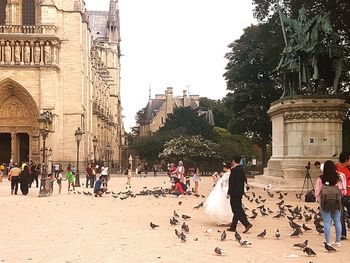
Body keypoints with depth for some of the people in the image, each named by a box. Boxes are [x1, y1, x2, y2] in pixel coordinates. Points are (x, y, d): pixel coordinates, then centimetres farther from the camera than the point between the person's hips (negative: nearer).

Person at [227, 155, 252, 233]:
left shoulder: (234, 170, -17)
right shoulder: (241, 170, 9)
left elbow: (232, 183, -19)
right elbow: (245, 180, 14)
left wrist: (229, 193, -14)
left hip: (234, 193, -9)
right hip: (240, 192, 9)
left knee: (237, 210, -5)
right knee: (238, 209, 12)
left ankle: (247, 224, -14)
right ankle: (233, 226, 19)